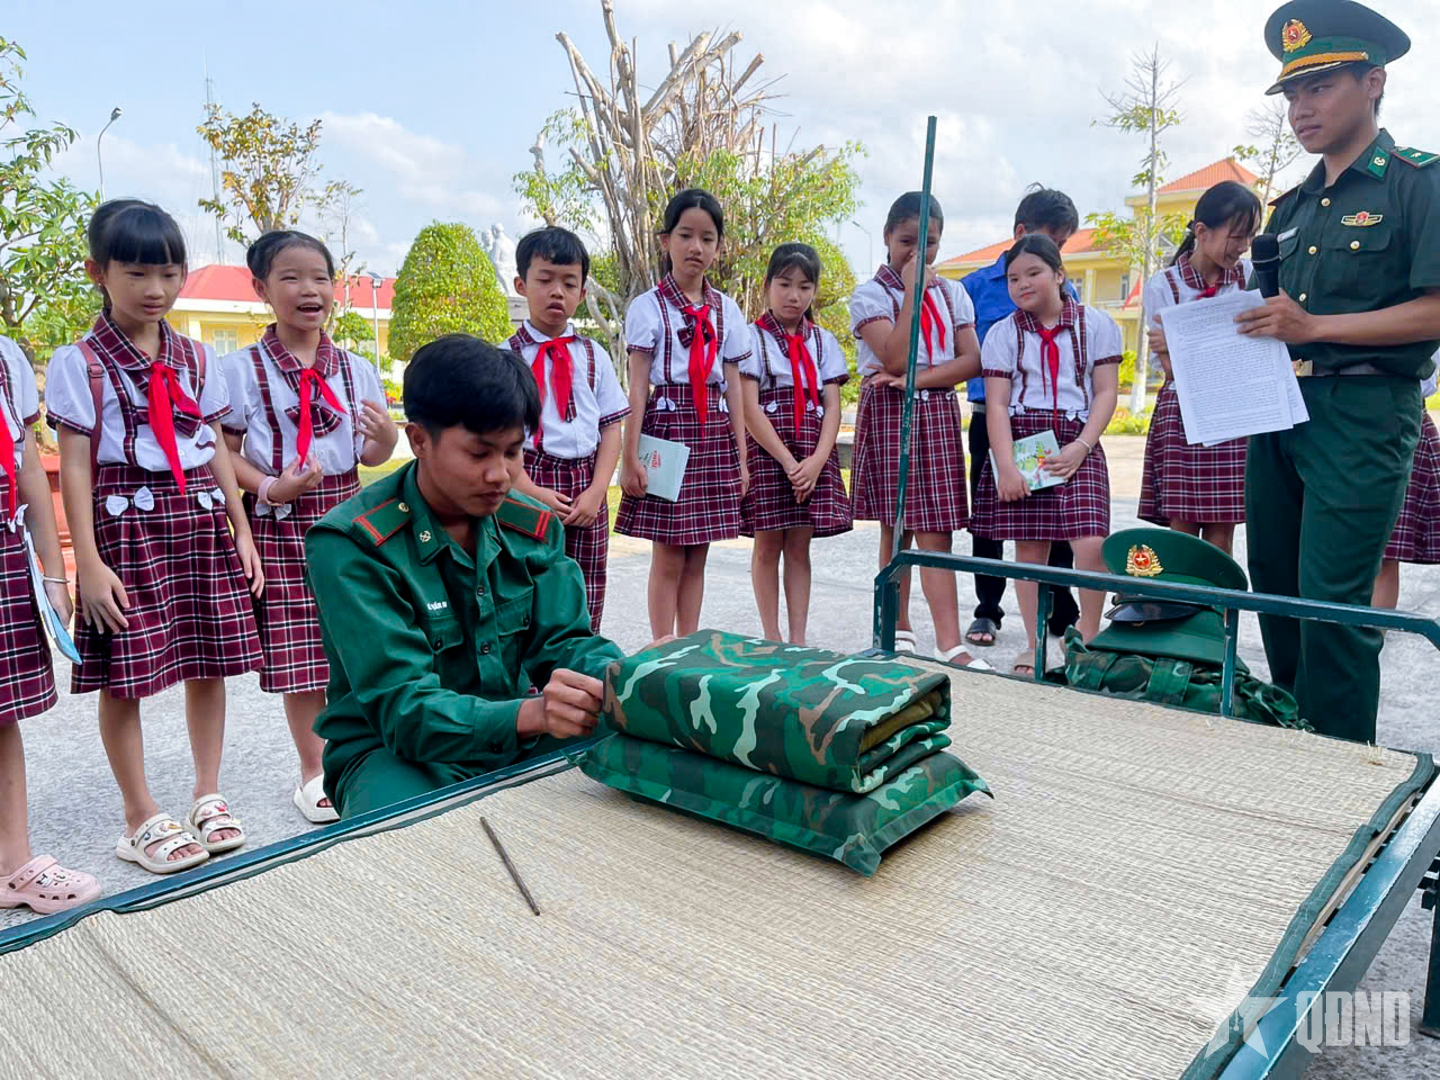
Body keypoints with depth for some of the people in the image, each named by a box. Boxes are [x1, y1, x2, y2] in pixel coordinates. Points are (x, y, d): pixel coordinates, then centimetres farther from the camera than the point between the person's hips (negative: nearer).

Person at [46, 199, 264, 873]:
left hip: (202, 522, 4)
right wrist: (89, 561, -11)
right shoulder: (78, 364, -2)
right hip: (127, 525, -4)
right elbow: (75, 467, -6)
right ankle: (141, 819, 15)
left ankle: (208, 795, 25)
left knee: (211, 662, 8)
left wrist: (241, 532, 10)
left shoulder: (196, 359, 11)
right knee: (125, 674, 0)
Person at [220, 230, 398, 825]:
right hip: (279, 525, -3)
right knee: (298, 654, 2)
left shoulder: (356, 369, 7)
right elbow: (224, 452, -1)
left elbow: (373, 456, 10)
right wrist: (270, 488, -18)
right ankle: (313, 773, 20)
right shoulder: (240, 369, -2)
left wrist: (385, 437, -13)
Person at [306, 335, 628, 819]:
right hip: (392, 752, -5)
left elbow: (563, 642, -2)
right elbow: (402, 705, -23)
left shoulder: (534, 525, 4)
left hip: (514, 740, 5)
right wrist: (531, 714, -42)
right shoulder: (350, 544, -16)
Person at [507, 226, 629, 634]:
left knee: (586, 604, 7)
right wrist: (529, 491, -15)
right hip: (530, 484, -3)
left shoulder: (594, 356, 10)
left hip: (586, 491, 3)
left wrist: (597, 490, -6)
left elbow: (611, 428, 7)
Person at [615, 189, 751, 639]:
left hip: (714, 433, 4)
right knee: (668, 557, -1)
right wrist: (630, 456, -10)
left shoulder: (727, 310, 11)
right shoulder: (648, 307, -1)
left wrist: (741, 456, 7)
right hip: (667, 425, -4)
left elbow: (733, 387, 10)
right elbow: (637, 386, -5)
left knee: (697, 556, 8)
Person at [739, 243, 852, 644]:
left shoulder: (823, 341, 10)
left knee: (799, 547, 7)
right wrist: (787, 462, -15)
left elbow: (832, 407, 4)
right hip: (766, 452, -3)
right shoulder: (753, 338, -1)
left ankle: (798, 638, 14)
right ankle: (771, 639, 14)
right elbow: (749, 408, -9)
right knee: (768, 544, 3)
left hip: (813, 456, 3)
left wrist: (816, 461, -11)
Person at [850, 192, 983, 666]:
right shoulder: (870, 294, 0)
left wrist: (918, 379, -12)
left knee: (935, 530, -3)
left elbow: (971, 360, 3)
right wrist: (912, 291, -11)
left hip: (937, 414, 3)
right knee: (896, 528, 3)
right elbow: (895, 358, -13)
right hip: (889, 414, -3)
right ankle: (899, 629, 17)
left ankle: (950, 643, -7)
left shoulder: (951, 293, 13)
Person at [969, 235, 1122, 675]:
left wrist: (1080, 447, -10)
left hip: (1077, 444, -1)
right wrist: (1006, 466, -11)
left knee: (1090, 543, -14)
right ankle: (1035, 644, 13)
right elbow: (996, 404, -1)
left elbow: (1106, 392, 3)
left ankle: (1088, 637, 6)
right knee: (1029, 546, 1)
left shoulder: (1096, 324, 6)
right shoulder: (1004, 332, 7)